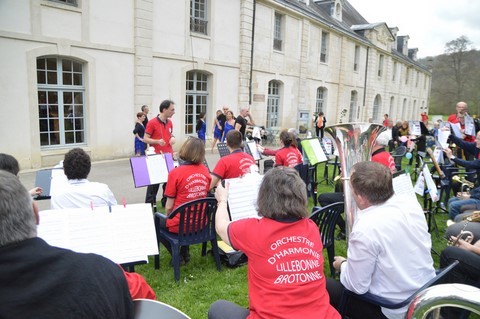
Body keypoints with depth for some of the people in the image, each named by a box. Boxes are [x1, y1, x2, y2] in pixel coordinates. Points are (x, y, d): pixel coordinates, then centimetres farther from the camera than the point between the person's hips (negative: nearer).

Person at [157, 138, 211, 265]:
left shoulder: (175, 173, -19)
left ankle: (178, 255, 18)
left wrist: (168, 217, 9)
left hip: (181, 225, -5)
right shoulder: (205, 170, -5)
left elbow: (169, 207, -14)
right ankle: (185, 253, 31)